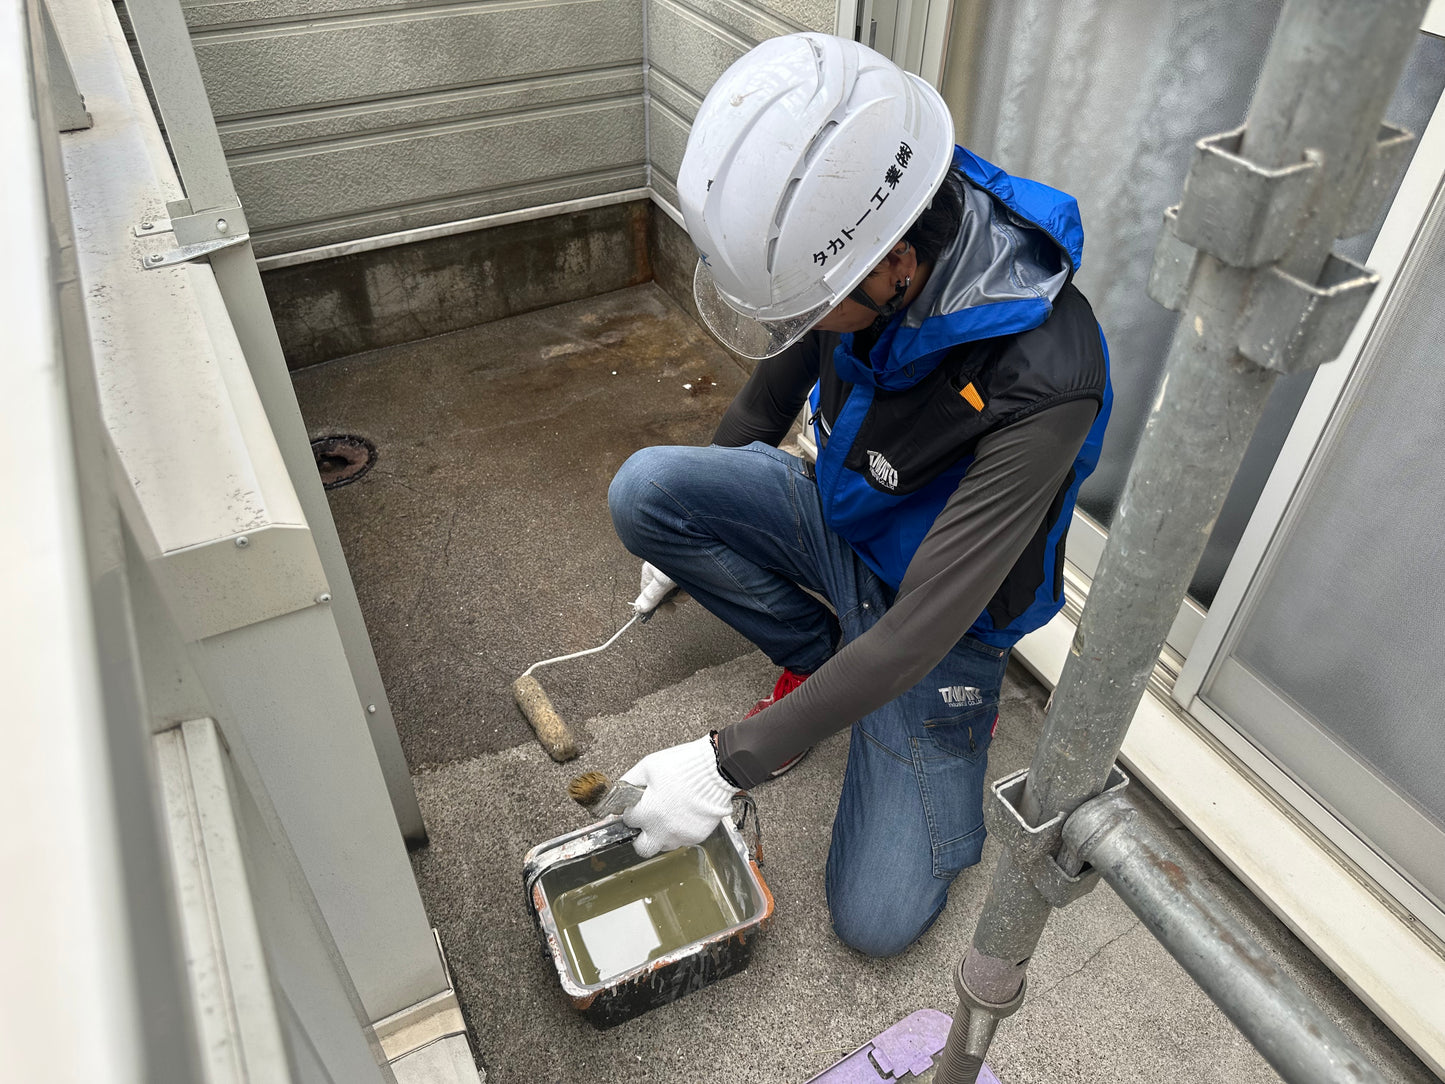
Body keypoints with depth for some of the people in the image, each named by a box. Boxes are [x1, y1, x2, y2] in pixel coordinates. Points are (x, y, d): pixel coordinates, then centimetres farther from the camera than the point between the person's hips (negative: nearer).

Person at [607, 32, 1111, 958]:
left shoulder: (1043, 378, -38)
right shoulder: (844, 238, -19)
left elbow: (921, 627, -34)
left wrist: (731, 762, -29)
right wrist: (693, 533, 15)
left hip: (936, 603, -5)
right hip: (838, 520, 5)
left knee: (879, 919, -8)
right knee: (644, 489, -20)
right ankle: (814, 651, 3)